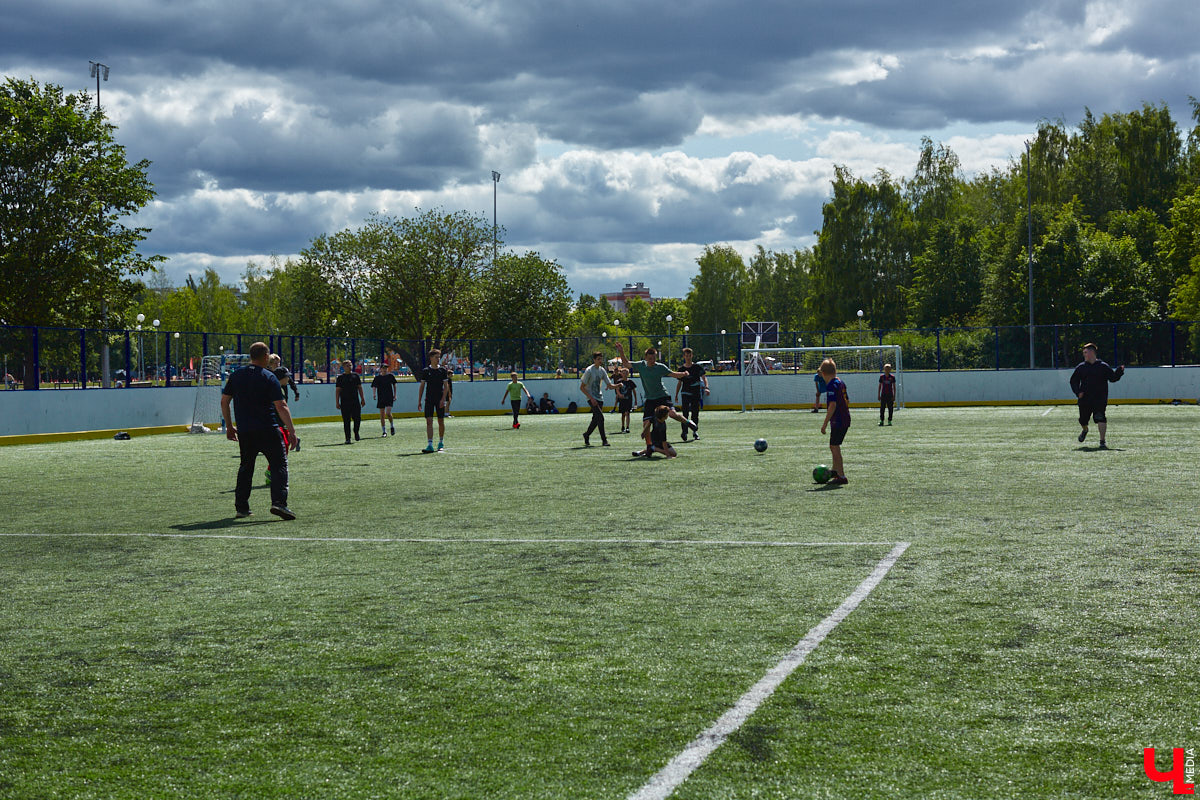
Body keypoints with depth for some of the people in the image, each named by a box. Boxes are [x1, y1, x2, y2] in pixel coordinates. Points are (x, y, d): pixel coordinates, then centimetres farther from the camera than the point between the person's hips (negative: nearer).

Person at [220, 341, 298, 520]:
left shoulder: (236, 376, 8)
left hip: (244, 431, 5)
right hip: (267, 431, -5)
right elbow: (281, 406, -11)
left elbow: (224, 401, 13)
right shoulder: (269, 377, -6)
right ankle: (278, 502, -17)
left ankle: (241, 507, 17)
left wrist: (229, 427, 22)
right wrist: (292, 432, -10)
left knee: (246, 466, 18)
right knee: (280, 464, -1)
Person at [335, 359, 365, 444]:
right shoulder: (340, 377, 4)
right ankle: (347, 438, 5)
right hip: (344, 401, -1)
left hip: (355, 401, 2)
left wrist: (362, 399, 10)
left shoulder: (355, 375, 10)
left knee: (357, 419, -3)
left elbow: (360, 387, 14)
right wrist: (337, 402, -3)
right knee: (346, 421, -1)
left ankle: (356, 433, 24)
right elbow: (337, 390, 3)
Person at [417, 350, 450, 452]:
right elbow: (422, 386, 7)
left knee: (441, 422, 6)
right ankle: (430, 445, -13)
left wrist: (443, 399, -11)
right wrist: (419, 401, 3)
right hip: (429, 400, 0)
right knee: (429, 421, -9)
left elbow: (445, 386, -1)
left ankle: (441, 443, 22)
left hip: (440, 400, 0)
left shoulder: (442, 370, 2)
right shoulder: (425, 371, 3)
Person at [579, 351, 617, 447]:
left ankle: (586, 435, 27)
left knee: (596, 419, 6)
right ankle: (604, 440, -12)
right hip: (591, 398, -6)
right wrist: (591, 398, -17)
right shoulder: (589, 371, -10)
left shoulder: (602, 370, 8)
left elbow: (609, 385, 10)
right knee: (600, 417, -16)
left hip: (599, 398, 6)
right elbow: (582, 387, -10)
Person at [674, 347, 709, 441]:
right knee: (685, 412, -14)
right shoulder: (682, 369, 5)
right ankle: (684, 432, -15)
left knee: (695, 413, 7)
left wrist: (706, 387, -18)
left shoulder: (697, 367, 2)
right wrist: (676, 395, 13)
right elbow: (679, 383, 14)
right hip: (686, 393, 0)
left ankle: (695, 432, 19)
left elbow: (704, 377, -1)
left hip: (696, 393, 0)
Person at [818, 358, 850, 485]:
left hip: (838, 421, -9)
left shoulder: (831, 385, -16)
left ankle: (841, 477, -4)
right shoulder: (840, 382, 13)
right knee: (834, 446, 21)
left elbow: (832, 405, -23)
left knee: (835, 447, -4)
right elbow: (847, 401, 21)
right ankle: (835, 471, 35)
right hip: (845, 419, 9)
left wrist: (825, 423, -20)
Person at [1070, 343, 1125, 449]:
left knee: (1100, 418, -19)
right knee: (1083, 420, 12)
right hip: (1084, 399, 3)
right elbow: (1073, 381, 13)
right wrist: (1078, 392, -2)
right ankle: (1085, 430, 48)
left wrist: (1120, 371, -14)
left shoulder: (1103, 367, 3)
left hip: (1100, 400, -3)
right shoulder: (1081, 368, 9)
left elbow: (1113, 378, 4)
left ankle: (1102, 441, -14)